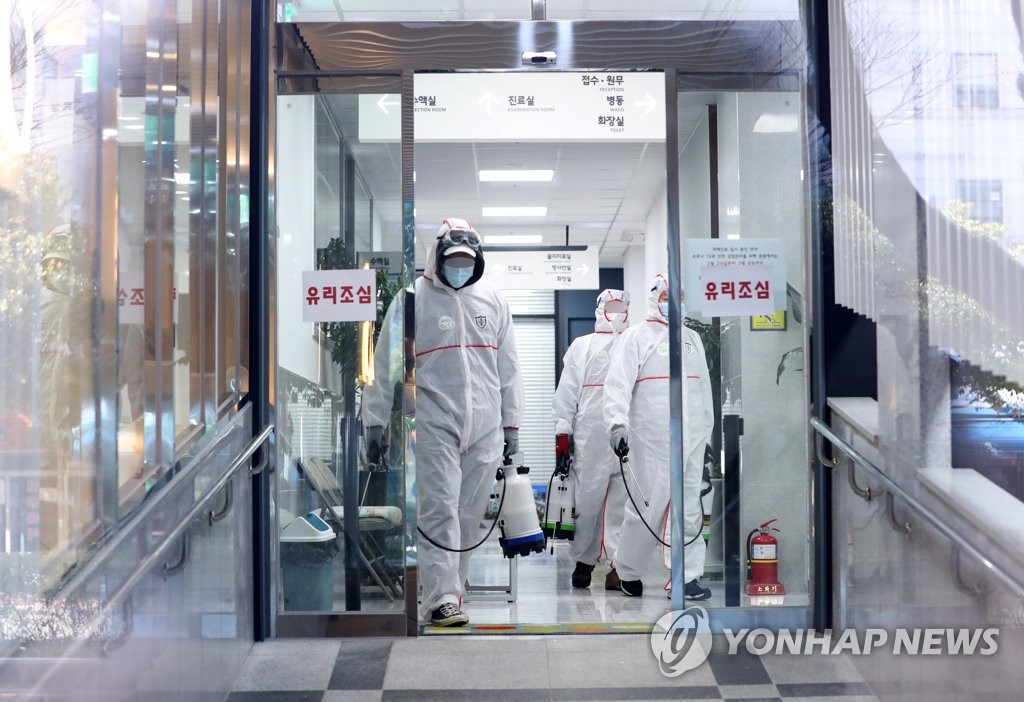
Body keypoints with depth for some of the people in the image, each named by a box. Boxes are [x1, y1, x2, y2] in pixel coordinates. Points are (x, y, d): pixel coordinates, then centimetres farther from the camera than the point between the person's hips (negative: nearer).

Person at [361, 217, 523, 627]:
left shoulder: (493, 300, 13)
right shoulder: (412, 299, 1)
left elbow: (508, 367, 15)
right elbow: (386, 367, 2)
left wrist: (512, 424, 12)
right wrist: (376, 423, 1)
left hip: (484, 427, 4)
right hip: (434, 425, -4)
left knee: (470, 513, 6)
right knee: (439, 509, -9)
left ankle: (451, 590, 17)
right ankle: (441, 599, -7)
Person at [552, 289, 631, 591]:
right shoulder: (581, 346, 16)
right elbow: (567, 390, 9)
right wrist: (562, 431, 0)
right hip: (590, 437, -1)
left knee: (622, 502, -3)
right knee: (587, 498, 0)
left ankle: (616, 565, 2)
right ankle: (583, 559, 17)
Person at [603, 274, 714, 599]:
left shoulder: (692, 338, 19)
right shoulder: (636, 337, 1)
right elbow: (618, 384, -8)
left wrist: (708, 431, 21)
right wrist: (617, 424, -21)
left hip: (692, 438, 5)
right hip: (652, 440, -5)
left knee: (689, 509, 4)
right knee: (648, 507, -3)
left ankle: (688, 577, 10)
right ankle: (627, 570, 16)